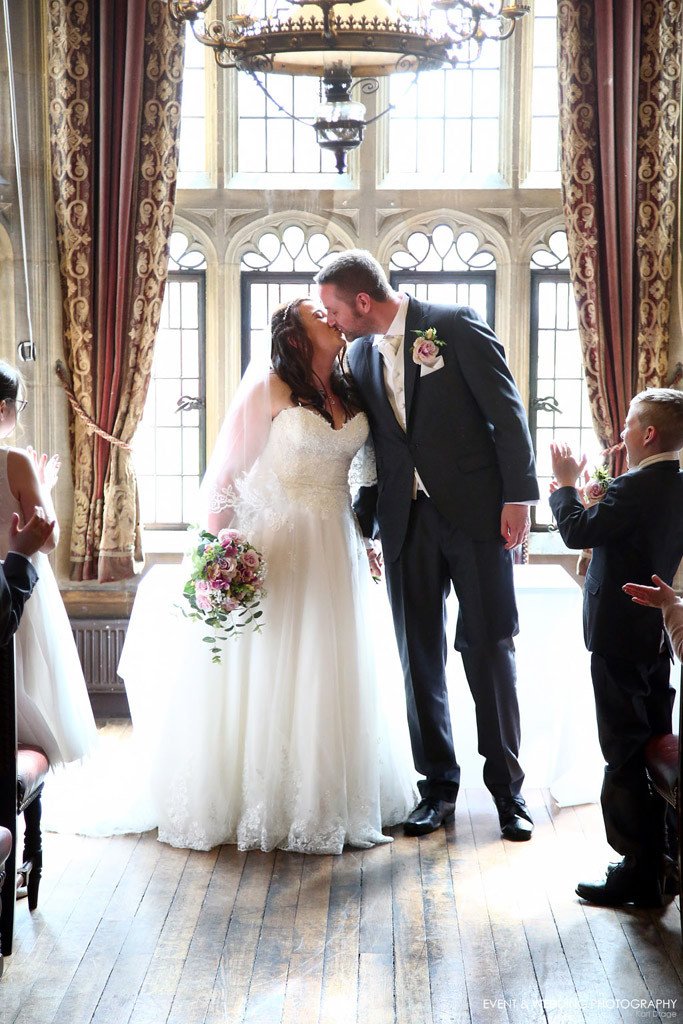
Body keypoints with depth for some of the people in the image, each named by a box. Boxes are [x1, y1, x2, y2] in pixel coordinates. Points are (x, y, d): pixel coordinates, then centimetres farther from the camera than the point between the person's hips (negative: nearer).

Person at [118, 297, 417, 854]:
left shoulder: (349, 392, 10)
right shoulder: (269, 389, -8)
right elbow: (228, 471, -8)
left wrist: (362, 540, 14)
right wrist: (217, 548, -16)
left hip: (334, 547, 6)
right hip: (275, 543, -6)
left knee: (329, 674, 9)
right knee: (266, 674, -1)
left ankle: (327, 801, 20)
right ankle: (260, 805, 10)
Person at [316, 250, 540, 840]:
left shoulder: (457, 326, -5)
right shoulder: (361, 355, 12)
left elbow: (508, 411, -7)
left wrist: (518, 496, -13)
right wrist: (362, 524, 14)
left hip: (475, 511, -5)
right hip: (407, 521, 5)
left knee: (489, 649, 0)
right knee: (420, 655, 6)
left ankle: (507, 785, 12)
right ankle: (439, 786, 18)